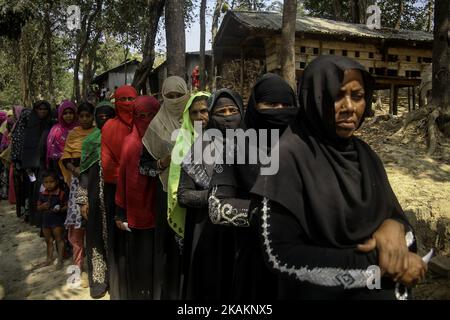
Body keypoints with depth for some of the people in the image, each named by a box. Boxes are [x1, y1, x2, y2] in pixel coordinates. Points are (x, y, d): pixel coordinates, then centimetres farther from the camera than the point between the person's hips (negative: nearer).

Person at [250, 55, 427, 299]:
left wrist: (394, 227, -17)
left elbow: (394, 215, 7)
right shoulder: (290, 155, -19)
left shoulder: (365, 155, 0)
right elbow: (281, 255, -24)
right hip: (318, 293, -5)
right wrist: (376, 265, -20)